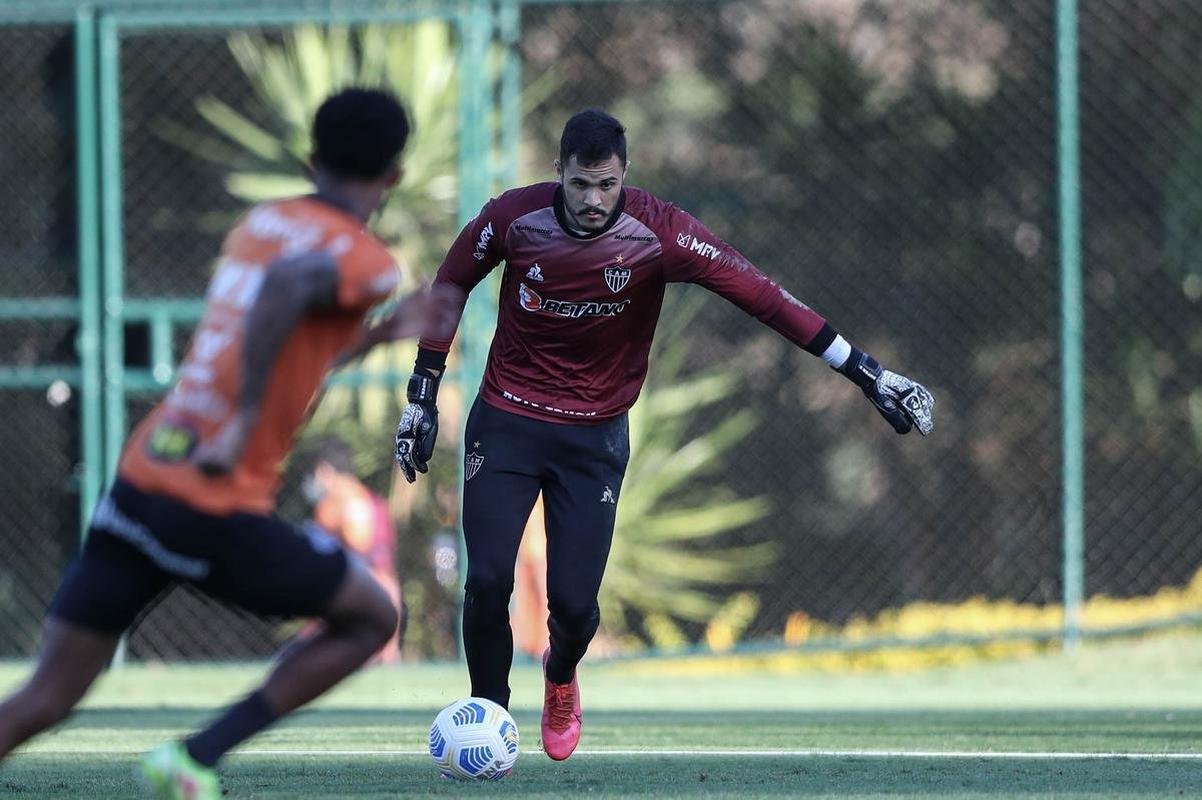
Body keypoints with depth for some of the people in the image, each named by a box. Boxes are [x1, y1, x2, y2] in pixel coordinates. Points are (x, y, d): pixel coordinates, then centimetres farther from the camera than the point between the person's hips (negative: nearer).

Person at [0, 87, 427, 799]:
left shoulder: (258, 224, 17)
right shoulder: (365, 261, -5)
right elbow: (289, 285, -29)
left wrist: (377, 335, 36)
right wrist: (246, 420, -26)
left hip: (140, 477, 6)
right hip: (221, 514, -6)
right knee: (373, 618, 16)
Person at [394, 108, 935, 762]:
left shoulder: (657, 233, -18)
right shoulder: (514, 217, -14)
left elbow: (760, 295, -18)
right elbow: (450, 288, 4)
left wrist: (862, 370, -21)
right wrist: (421, 396, 4)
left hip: (595, 437, 0)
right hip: (505, 423, 0)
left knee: (575, 603, -4)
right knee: (488, 581, -14)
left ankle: (560, 678, 33)